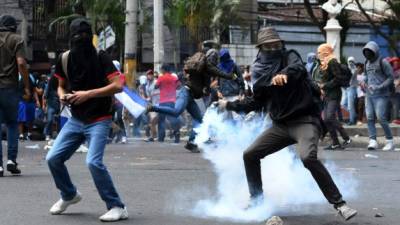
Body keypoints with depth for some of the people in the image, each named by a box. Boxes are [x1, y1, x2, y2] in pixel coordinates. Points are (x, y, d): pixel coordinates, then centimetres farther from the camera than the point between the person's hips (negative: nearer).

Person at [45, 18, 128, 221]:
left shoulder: (100, 57, -11)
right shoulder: (64, 59, 3)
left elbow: (118, 85, -18)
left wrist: (88, 94, -21)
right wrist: (63, 96, -6)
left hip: (99, 120, -6)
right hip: (76, 119, 6)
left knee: (93, 161, -23)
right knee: (53, 158, 1)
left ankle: (117, 208, -11)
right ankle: (69, 195, 28)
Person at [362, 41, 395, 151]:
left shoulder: (383, 62, -6)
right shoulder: (367, 63, 14)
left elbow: (391, 77, -9)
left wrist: (380, 87, -18)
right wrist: (364, 83, 7)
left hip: (381, 95, -6)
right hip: (369, 95, 7)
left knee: (381, 118, -11)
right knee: (370, 118, -2)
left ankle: (390, 141, 1)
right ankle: (373, 141, -1)